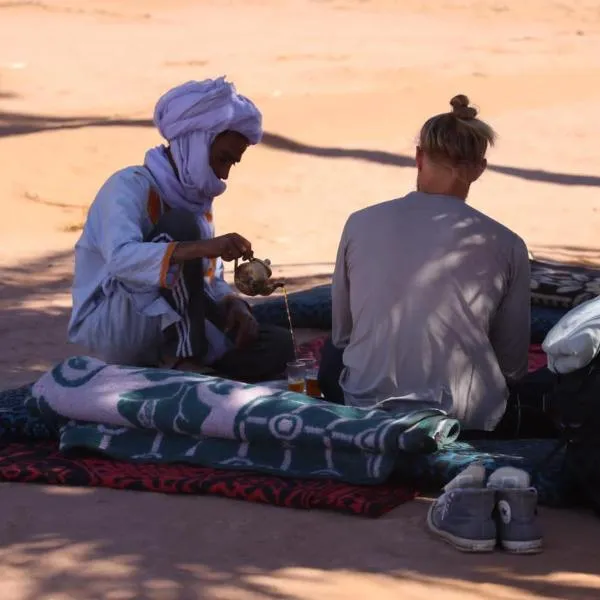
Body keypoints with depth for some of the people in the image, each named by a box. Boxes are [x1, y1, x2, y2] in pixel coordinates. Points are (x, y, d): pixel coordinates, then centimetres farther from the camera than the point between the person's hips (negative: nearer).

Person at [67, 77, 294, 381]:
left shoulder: (198, 201, 15)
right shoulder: (130, 186, -12)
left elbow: (212, 282, 16)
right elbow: (121, 258, -32)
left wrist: (233, 305, -8)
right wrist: (201, 247, -44)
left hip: (171, 332, 8)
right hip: (108, 328, -8)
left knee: (277, 344, -11)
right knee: (181, 225, -27)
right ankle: (184, 360, -28)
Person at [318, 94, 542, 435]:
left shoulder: (361, 224, -2)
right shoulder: (505, 246, -7)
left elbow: (341, 333, 10)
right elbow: (513, 364, 2)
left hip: (366, 405, 1)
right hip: (466, 417, -1)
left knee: (333, 355, 34)